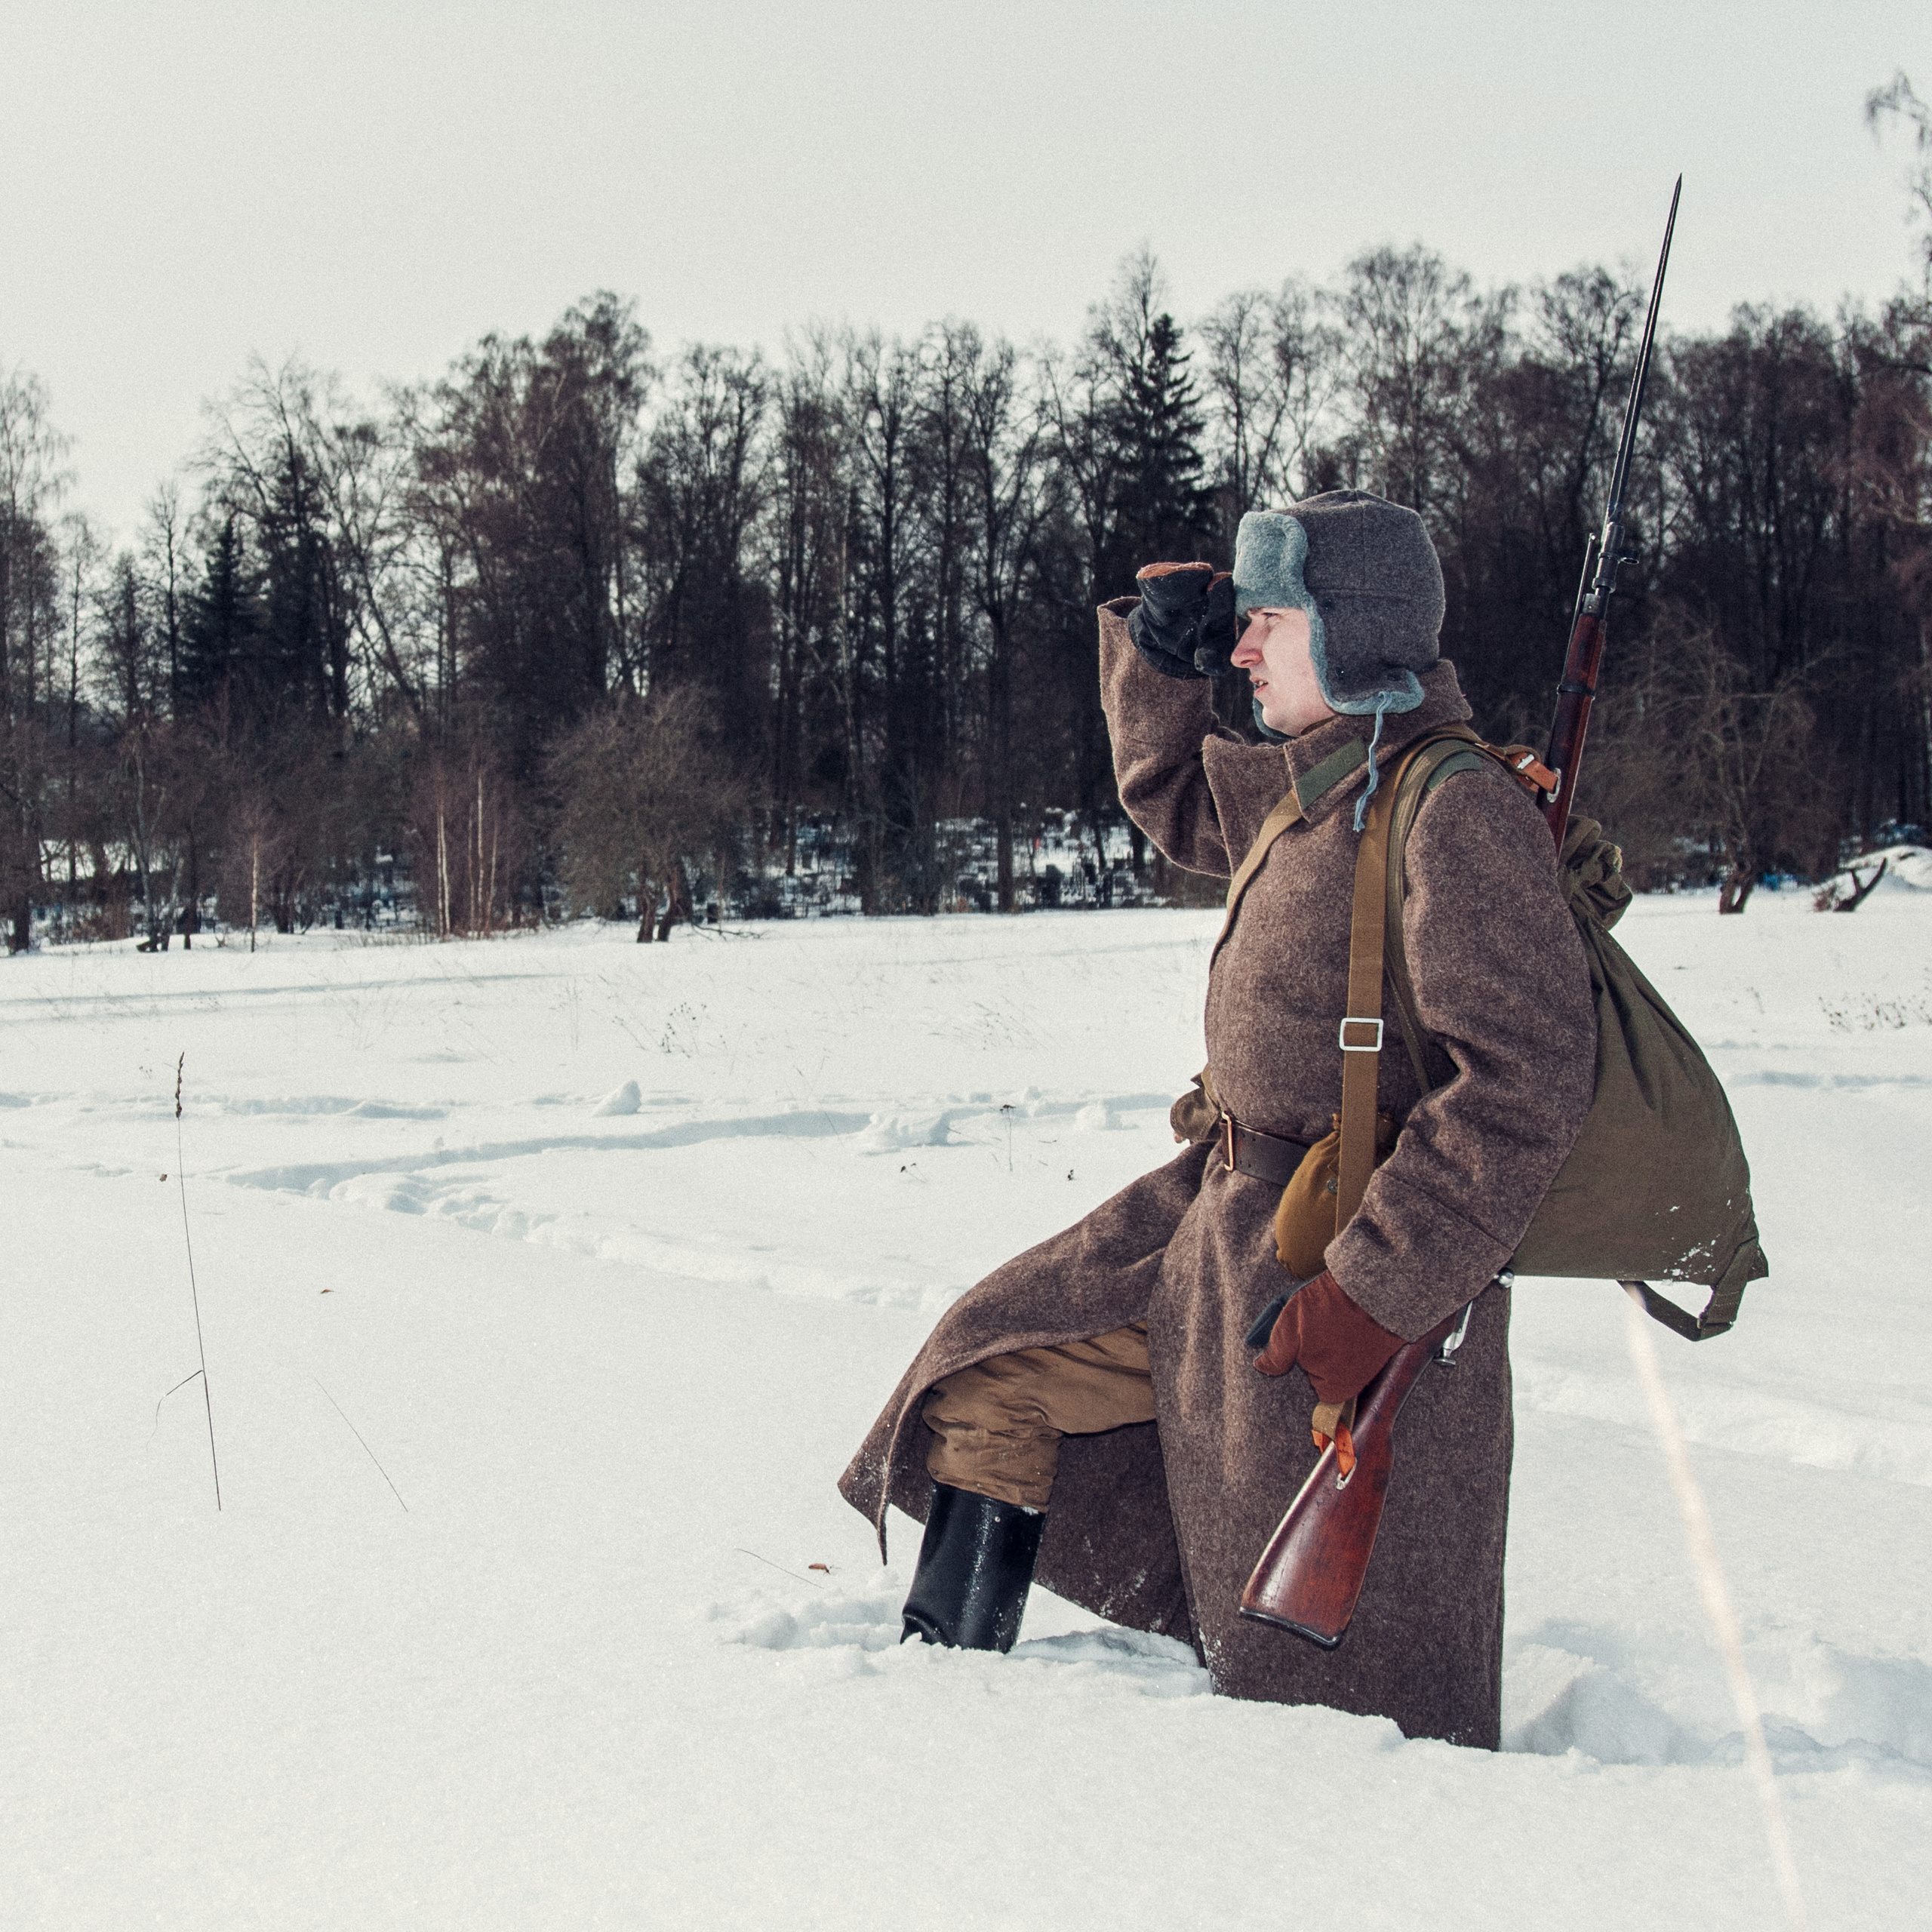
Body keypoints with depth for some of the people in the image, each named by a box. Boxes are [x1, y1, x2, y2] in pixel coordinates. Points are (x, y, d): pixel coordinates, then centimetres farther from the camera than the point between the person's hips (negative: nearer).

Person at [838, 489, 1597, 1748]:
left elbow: (1521, 1086, -27)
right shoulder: (1318, 787, 7)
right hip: (1225, 1216, 9)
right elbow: (1175, 798, 28)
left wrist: (1369, 1297, -28)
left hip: (1347, 1267, -9)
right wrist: (1157, 655, 10)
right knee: (998, 1377, 15)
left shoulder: (1459, 812, -22)